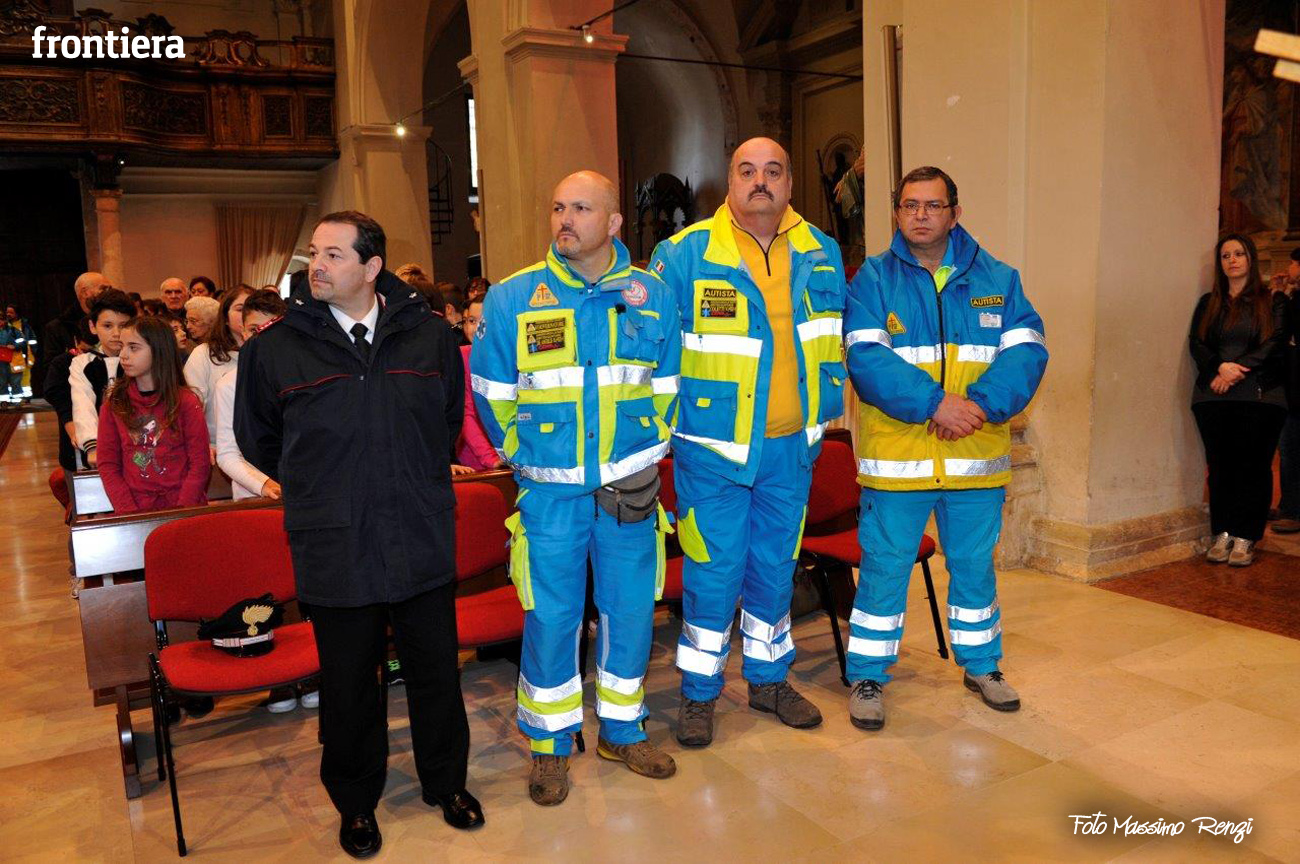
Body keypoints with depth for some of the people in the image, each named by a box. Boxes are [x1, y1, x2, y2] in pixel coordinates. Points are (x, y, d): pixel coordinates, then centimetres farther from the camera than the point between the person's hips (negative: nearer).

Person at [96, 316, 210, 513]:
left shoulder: (186, 402, 1)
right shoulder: (114, 404, 8)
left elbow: (199, 465, -1)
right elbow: (108, 465, 6)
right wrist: (129, 513, -7)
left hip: (184, 507, -2)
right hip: (135, 508, 2)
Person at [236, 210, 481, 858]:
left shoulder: (429, 336, -1)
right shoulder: (275, 348, -4)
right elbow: (256, 441, 11)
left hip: (424, 544, 1)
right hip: (333, 554, -1)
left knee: (436, 672, 15)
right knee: (349, 686, 14)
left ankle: (446, 782, 38)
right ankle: (356, 802, 37)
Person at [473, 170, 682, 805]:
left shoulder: (652, 296, 2)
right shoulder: (512, 299, -3)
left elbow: (667, 388, 12)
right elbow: (493, 394, 6)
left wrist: (646, 451, 9)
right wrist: (528, 458, 8)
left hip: (630, 489, 2)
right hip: (550, 492, -2)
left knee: (631, 610, 11)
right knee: (551, 617, 5)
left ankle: (623, 730, 32)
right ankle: (550, 744, 25)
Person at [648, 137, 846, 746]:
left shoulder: (821, 253, 5)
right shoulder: (684, 255, -10)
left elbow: (834, 340, 17)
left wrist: (822, 414, 15)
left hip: (791, 447, 4)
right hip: (713, 448, -4)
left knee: (776, 567, 16)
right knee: (713, 571, 3)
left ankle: (769, 679, 34)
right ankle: (699, 693, 22)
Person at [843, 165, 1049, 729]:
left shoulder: (997, 280, 7)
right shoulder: (873, 279, -1)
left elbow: (1027, 350, -4)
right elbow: (866, 358, -14)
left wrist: (982, 404, -20)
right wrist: (934, 402, -23)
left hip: (978, 459, 3)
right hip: (895, 460, -3)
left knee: (975, 566, 18)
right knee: (884, 568, 5)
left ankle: (981, 665, 38)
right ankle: (868, 676, 21)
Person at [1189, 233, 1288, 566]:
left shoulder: (1273, 301, 9)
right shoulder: (1208, 303, 16)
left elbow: (1275, 343, -3)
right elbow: (1196, 343, 5)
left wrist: (1238, 370, -15)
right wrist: (1220, 367, -14)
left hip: (1260, 396, -2)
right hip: (1213, 397, 2)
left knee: (1253, 465, -3)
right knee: (1220, 465, 2)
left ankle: (1244, 539, 1)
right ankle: (1222, 535, 8)